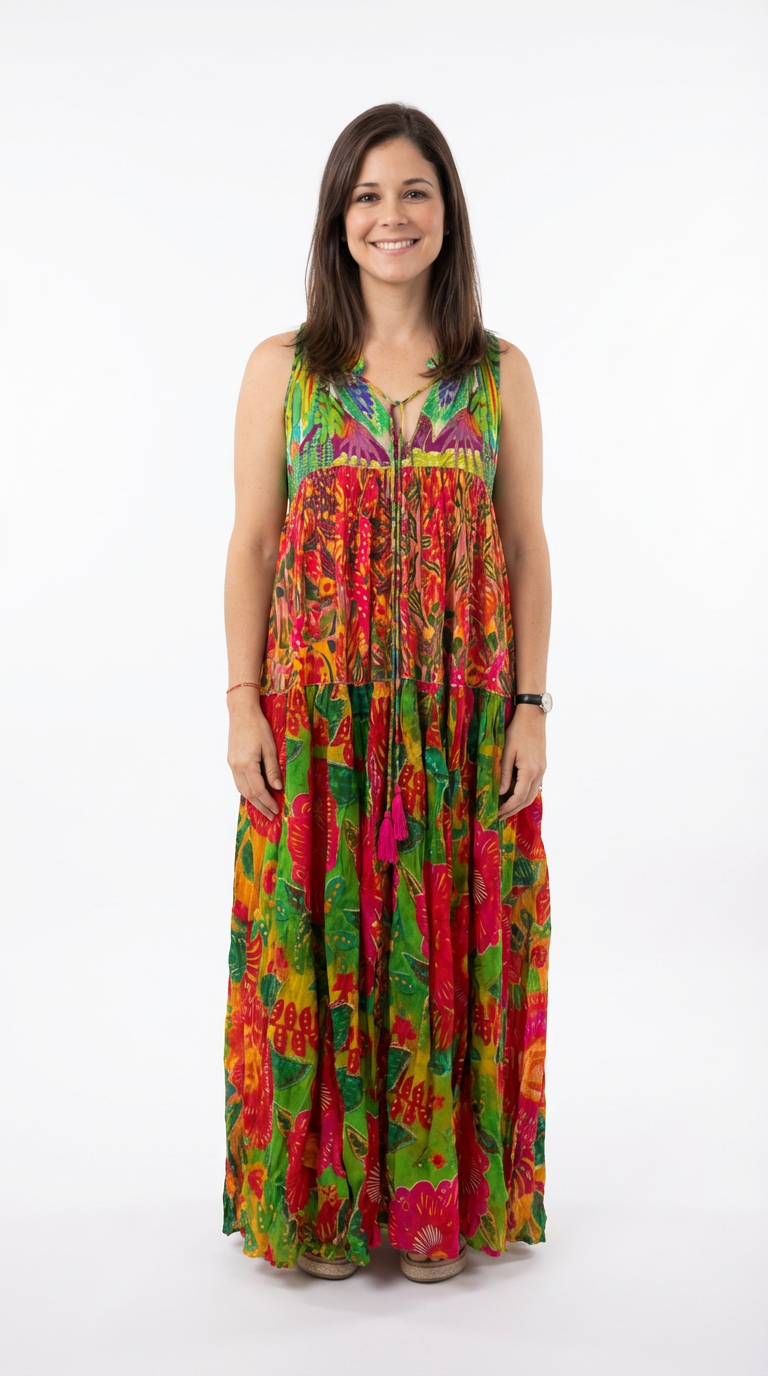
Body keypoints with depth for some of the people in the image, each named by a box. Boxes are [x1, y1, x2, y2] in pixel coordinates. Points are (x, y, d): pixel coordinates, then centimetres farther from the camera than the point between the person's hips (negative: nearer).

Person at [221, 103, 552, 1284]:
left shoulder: (501, 371, 6)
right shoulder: (283, 366, 4)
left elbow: (527, 547, 4)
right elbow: (252, 541, 2)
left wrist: (532, 707, -3)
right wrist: (245, 703, -6)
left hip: (463, 703, 1)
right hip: (317, 699, 0)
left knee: (452, 938, 6)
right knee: (318, 940, 5)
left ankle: (443, 1200, 25)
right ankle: (322, 1199, 23)